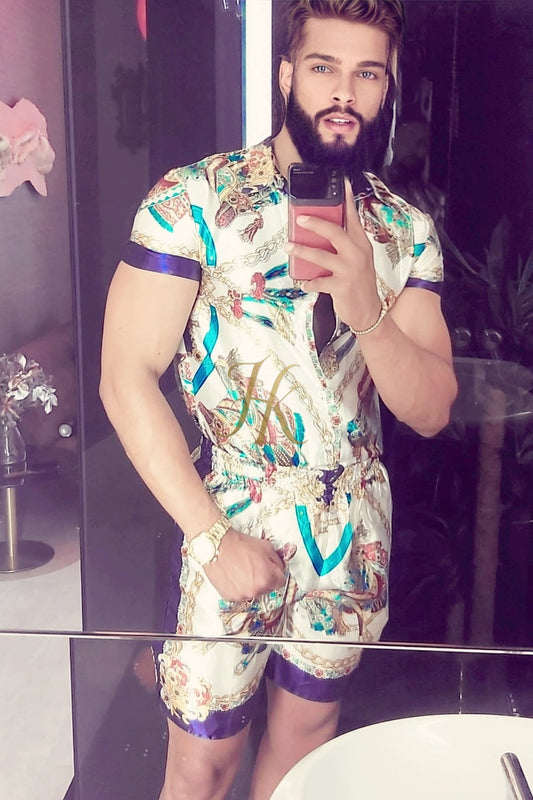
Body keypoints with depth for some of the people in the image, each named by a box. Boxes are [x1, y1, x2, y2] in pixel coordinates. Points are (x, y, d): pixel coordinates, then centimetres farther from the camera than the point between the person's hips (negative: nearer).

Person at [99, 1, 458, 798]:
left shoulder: (406, 229, 0)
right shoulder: (194, 200, -12)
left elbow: (431, 409, -4)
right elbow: (126, 377, -14)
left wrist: (367, 310, -23)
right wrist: (213, 537, -16)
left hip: (356, 542, 4)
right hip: (231, 535, -3)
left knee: (306, 730, 21)